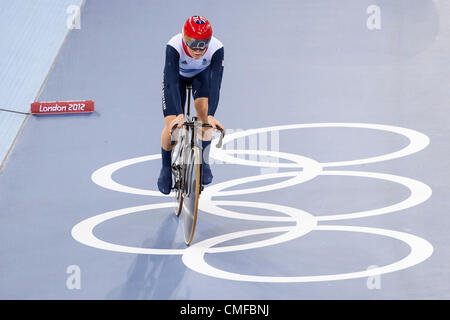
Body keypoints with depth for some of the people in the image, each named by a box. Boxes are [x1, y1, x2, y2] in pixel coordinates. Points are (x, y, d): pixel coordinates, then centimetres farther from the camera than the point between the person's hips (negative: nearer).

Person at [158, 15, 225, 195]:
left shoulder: (217, 49, -38)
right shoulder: (174, 47, -41)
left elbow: (215, 84, -40)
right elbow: (172, 82, -44)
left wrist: (211, 115, -51)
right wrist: (180, 115, -54)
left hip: (202, 74, 1)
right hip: (177, 75, -1)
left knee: (203, 112, -23)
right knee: (172, 124, -11)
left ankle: (204, 162, -6)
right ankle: (166, 169, 10)